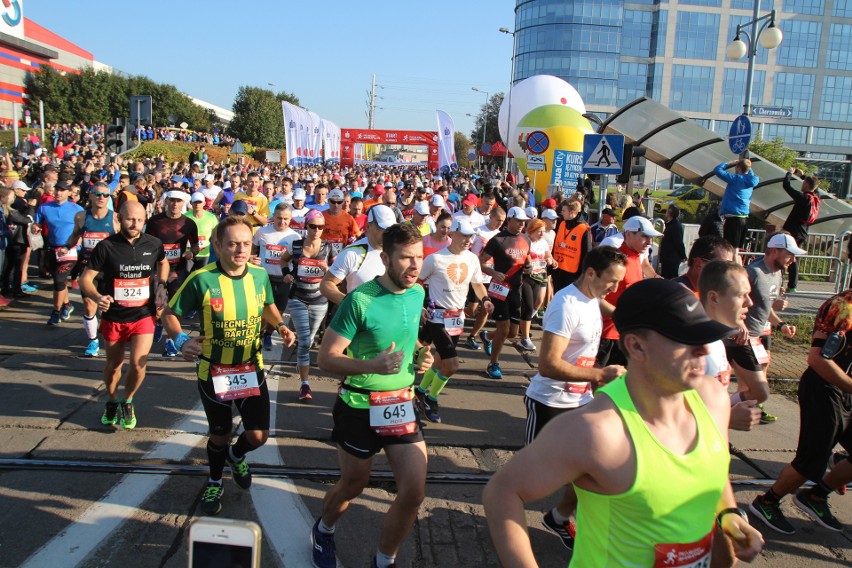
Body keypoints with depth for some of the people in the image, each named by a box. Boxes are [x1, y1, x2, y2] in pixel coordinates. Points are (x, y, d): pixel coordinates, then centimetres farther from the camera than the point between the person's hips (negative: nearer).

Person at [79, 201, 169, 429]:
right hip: (113, 316, 0)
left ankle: (127, 402, 16)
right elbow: (85, 278, -10)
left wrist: (161, 285, 4)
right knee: (113, 365, 15)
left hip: (143, 315, 0)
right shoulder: (106, 246, -11)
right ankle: (112, 402, 42)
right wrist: (97, 297, -29)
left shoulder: (153, 244, -5)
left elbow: (163, 263, 19)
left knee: (138, 364, -12)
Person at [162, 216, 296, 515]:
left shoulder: (259, 275, -8)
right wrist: (180, 340, -30)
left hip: (252, 368, 3)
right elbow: (170, 314, -11)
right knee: (220, 435, 15)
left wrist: (281, 326, -7)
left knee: (259, 435, 4)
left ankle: (236, 455, 42)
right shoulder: (201, 279, -20)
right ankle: (215, 482, 47)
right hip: (213, 371, -2)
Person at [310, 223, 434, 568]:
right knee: (352, 486, 16)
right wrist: (372, 365, -35)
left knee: (414, 493, -1)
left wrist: (421, 355, -1)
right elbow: (326, 358, -19)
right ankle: (323, 531, 50)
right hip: (360, 407, -4)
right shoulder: (360, 300, -20)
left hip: (402, 403, 5)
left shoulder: (418, 293, -1)